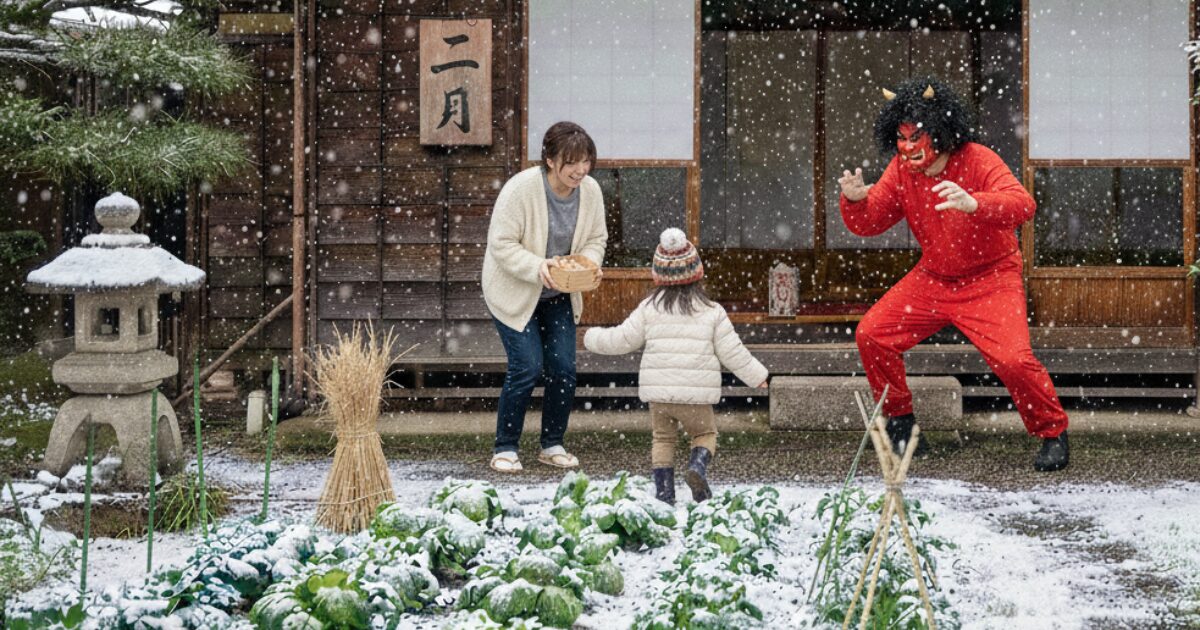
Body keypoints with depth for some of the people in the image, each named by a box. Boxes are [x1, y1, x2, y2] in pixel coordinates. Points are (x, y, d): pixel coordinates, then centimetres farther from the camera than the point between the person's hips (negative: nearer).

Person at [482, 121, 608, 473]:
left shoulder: (590, 191, -8)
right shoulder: (521, 188, -24)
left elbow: (596, 238, 5)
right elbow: (501, 244, -22)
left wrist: (590, 261, -17)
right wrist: (536, 267, -35)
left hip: (559, 296, 5)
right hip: (514, 293, -5)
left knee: (563, 368, 0)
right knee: (527, 367, -12)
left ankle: (553, 446, 17)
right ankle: (505, 448, 4)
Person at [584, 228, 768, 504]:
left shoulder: (649, 309, 1)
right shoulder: (712, 312, -1)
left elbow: (623, 339, 5)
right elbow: (732, 352, 1)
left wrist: (594, 338, 23)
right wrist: (757, 375, 16)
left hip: (658, 391, 2)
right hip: (696, 394, -1)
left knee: (663, 439, 18)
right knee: (705, 433, 18)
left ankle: (664, 492, 9)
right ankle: (698, 466, -11)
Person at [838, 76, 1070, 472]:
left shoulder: (977, 161, -19)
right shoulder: (901, 170, -4)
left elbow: (1023, 205, -34)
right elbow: (868, 224, -1)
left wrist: (972, 202, -52)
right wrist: (856, 200, -24)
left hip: (990, 279, -5)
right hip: (932, 278, 5)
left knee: (1012, 358, -22)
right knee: (871, 335, -5)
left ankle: (1053, 432, 4)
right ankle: (900, 422, 15)